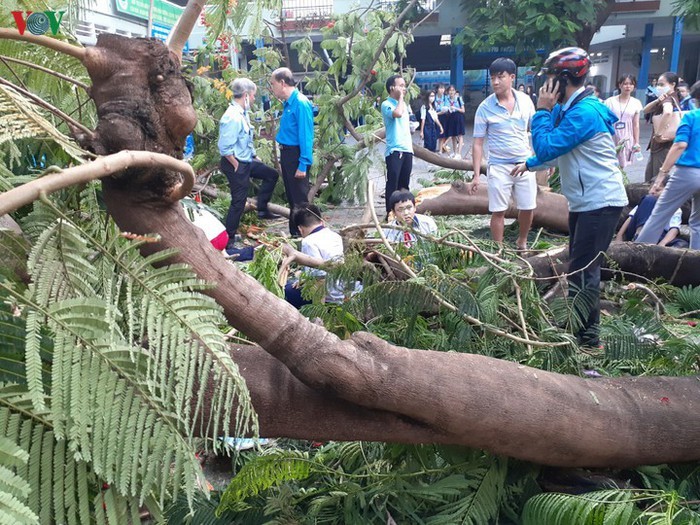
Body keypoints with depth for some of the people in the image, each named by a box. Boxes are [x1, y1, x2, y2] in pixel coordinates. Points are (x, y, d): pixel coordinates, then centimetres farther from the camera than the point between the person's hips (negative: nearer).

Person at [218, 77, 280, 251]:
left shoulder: (243, 113, 3)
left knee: (271, 175, 21)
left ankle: (262, 210, 29)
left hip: (247, 161, 9)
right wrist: (237, 166, -18)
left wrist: (254, 156, 17)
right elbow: (225, 147, -27)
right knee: (238, 201, -1)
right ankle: (228, 239, 11)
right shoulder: (232, 117, -26)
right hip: (237, 165, -9)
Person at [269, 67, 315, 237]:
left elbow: (306, 136, -21)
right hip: (286, 153, 10)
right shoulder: (288, 103, 9)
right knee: (291, 197, 18)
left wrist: (303, 165, -23)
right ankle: (294, 233, 30)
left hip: (296, 156, -10)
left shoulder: (301, 103, -18)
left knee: (300, 199, -1)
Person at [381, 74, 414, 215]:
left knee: (404, 184, 11)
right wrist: (401, 97, -13)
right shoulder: (386, 104, -8)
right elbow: (397, 113, -29)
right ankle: (390, 213, -1)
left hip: (407, 149, 8)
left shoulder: (403, 103, 17)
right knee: (392, 183, -6)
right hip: (394, 150, -8)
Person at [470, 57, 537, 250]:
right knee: (498, 211, 1)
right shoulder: (485, 108, -9)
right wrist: (476, 175, -11)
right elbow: (478, 143, -7)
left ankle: (522, 242, 35)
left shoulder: (525, 100, -2)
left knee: (528, 208, 10)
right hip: (499, 167, -3)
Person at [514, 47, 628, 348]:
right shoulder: (569, 108, 11)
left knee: (582, 271, -6)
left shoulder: (583, 113, -22)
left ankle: (587, 337, 5)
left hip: (600, 202, -11)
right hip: (585, 200, 11)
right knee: (580, 267, 19)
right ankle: (580, 327, 32)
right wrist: (530, 163, 16)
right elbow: (555, 148, 23)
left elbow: (546, 148, -24)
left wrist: (542, 111, -15)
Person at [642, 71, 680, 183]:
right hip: (659, 145, 10)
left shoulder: (668, 98, -14)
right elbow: (645, 110, 10)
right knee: (649, 176, 17)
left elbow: (667, 112, -39)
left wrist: (659, 133, -33)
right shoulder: (671, 98, 15)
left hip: (663, 145, -10)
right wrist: (657, 101, -7)